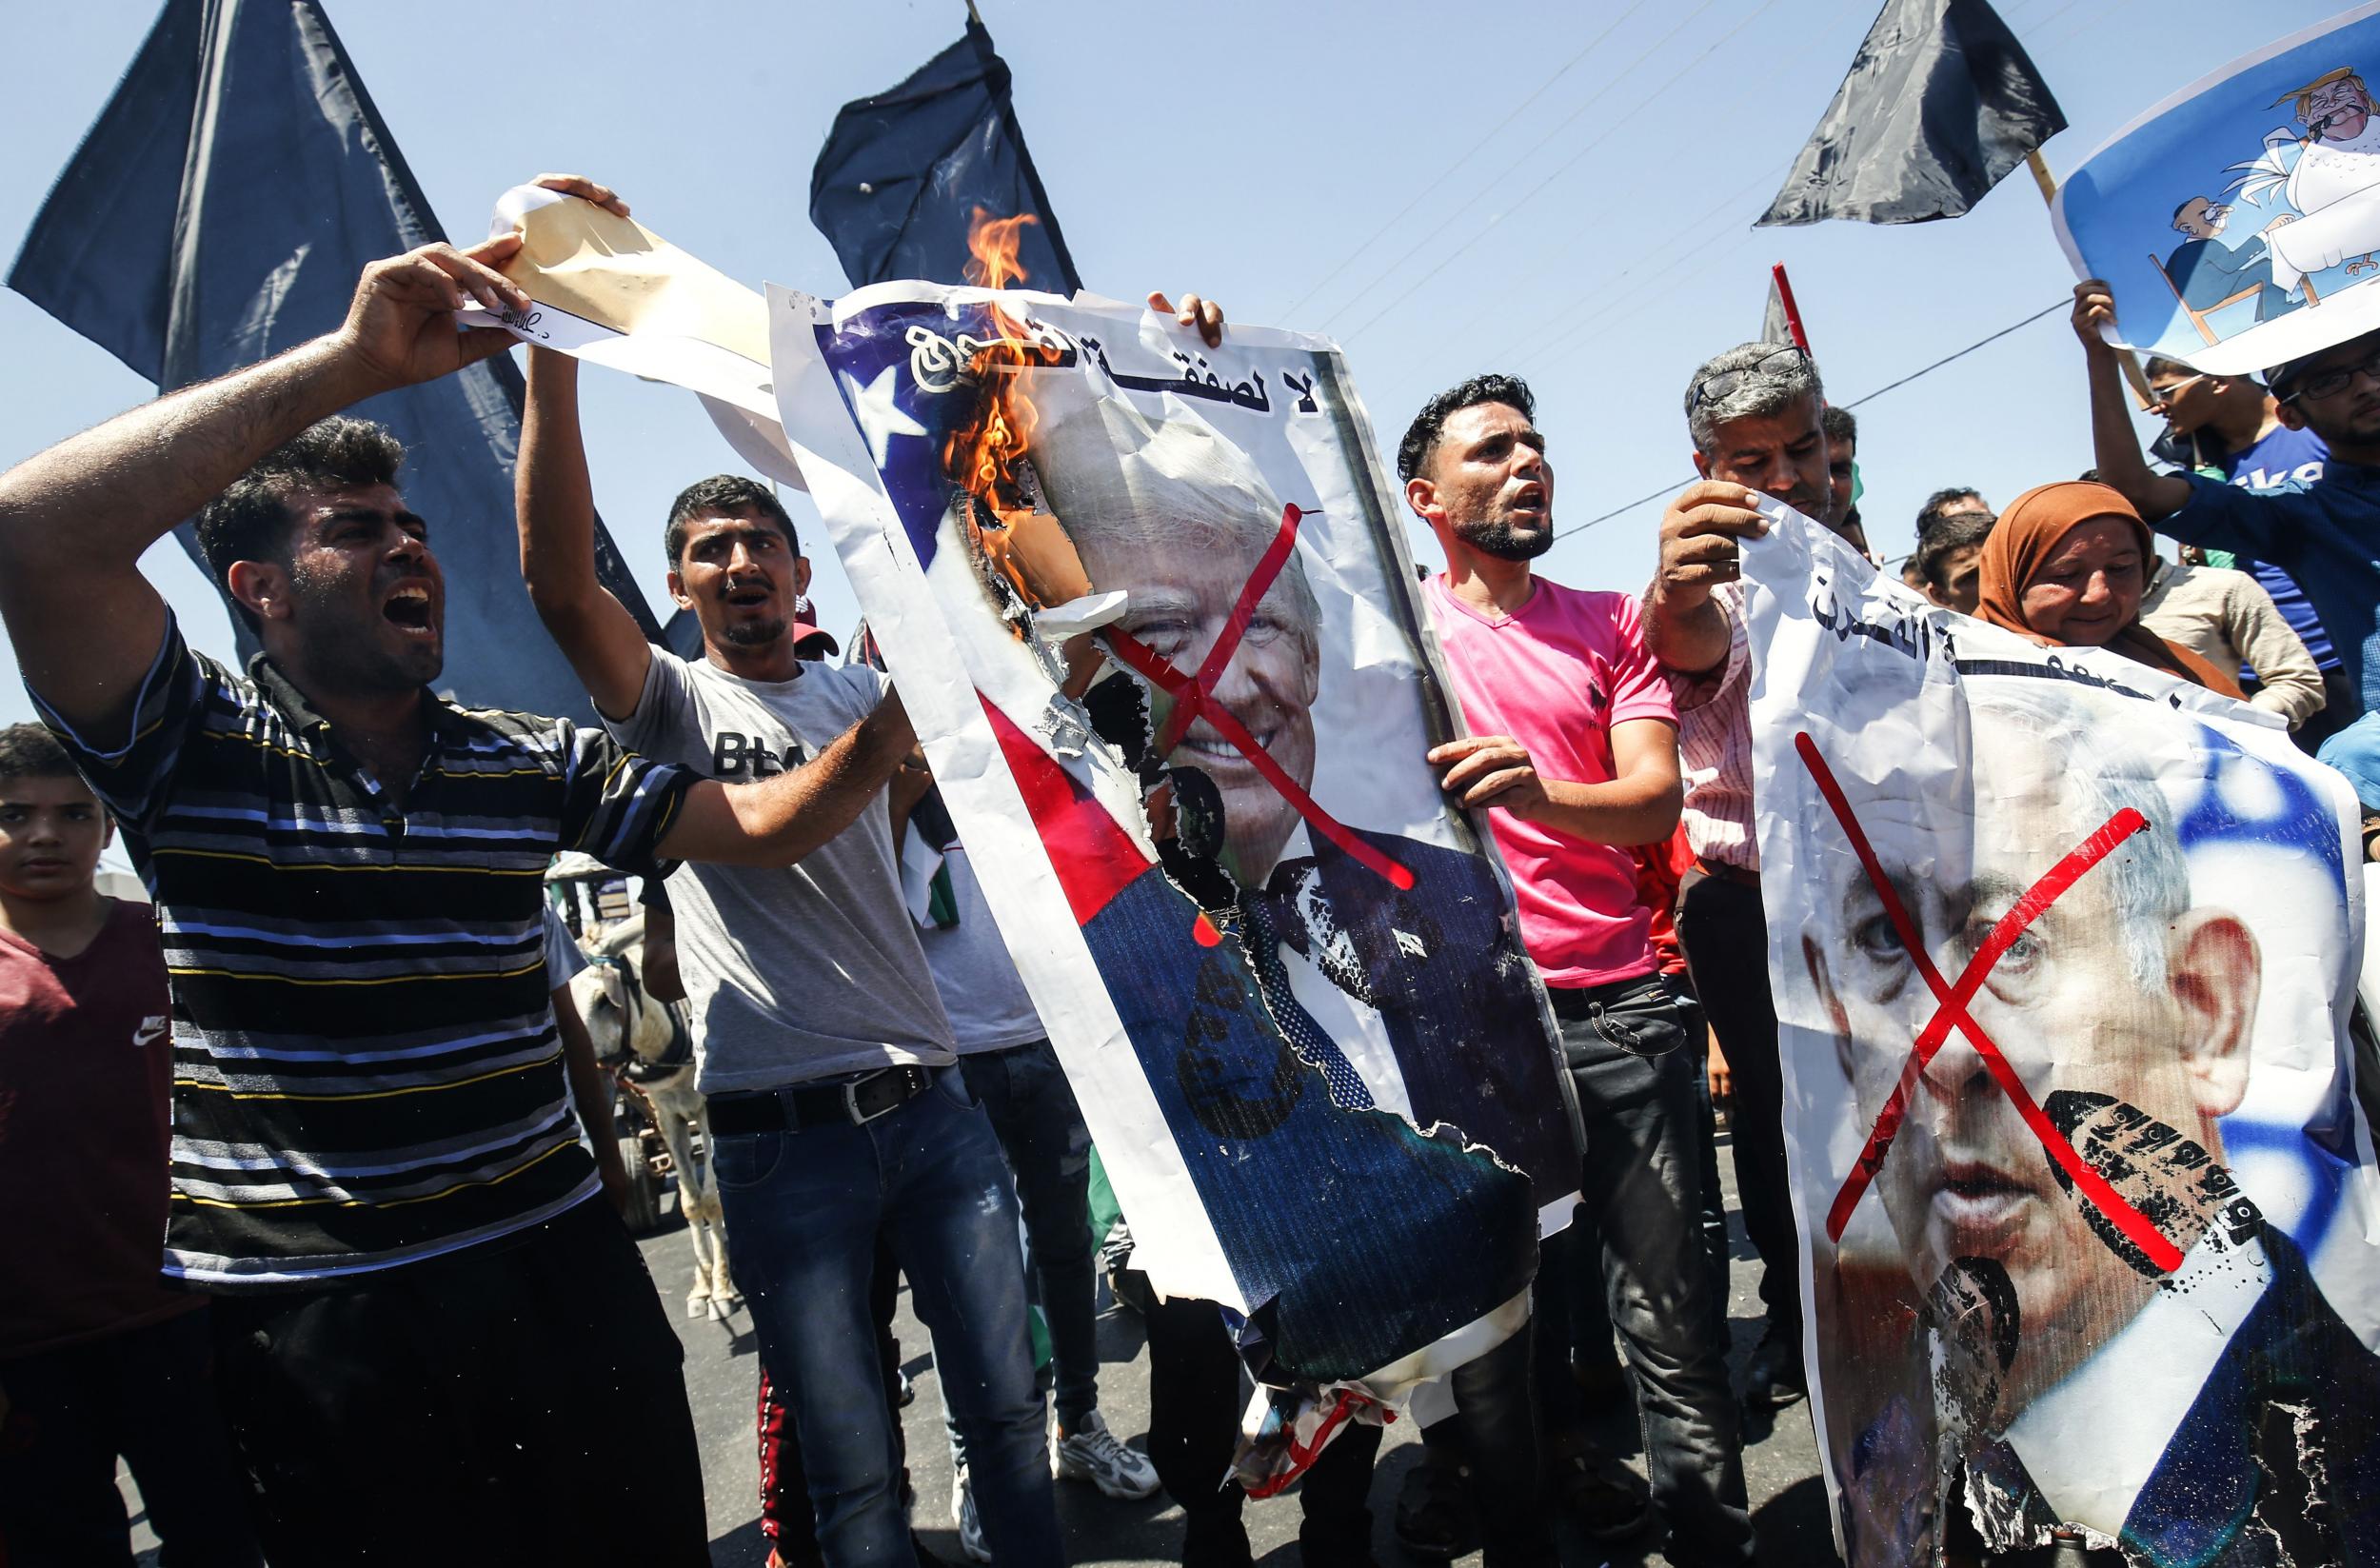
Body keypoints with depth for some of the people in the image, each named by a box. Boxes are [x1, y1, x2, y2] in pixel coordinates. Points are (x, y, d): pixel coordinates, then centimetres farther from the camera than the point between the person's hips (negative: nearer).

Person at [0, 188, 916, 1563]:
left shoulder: (530, 762, 8)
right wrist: (356, 359, -25)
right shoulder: (193, 743, -4)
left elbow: (753, 825, 6)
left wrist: (890, 723, -13)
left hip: (554, 1266, 4)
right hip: (309, 1314, -3)